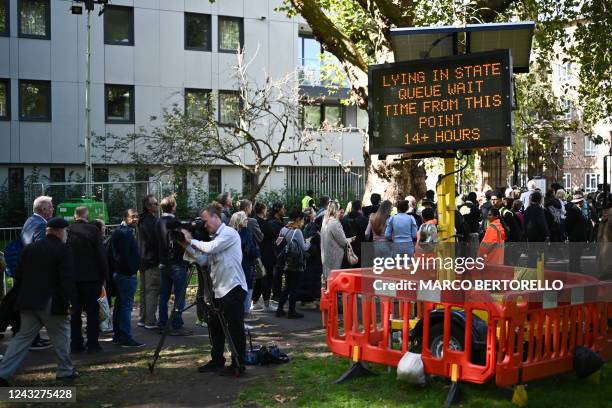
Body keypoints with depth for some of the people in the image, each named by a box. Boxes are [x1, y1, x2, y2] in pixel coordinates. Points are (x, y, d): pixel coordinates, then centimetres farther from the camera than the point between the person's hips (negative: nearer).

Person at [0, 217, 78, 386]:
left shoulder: (30, 248, 9)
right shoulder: (63, 249, -10)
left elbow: (18, 275, 14)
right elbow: (67, 279, -16)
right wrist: (70, 300, -11)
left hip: (28, 302, 5)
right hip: (52, 303, -5)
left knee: (23, 336, 11)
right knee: (61, 334, 11)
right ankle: (65, 371, 19)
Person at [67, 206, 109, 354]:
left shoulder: (67, 231, -1)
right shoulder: (93, 230, -8)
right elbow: (101, 254, -8)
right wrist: (104, 276, 0)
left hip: (72, 277, 3)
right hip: (91, 276, -3)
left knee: (75, 311, 9)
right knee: (92, 311, 3)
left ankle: (76, 344, 11)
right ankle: (92, 344, 3)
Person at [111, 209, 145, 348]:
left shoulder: (119, 231, 17)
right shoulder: (125, 233, -16)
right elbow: (125, 255, -22)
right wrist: (131, 271, -15)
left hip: (119, 273, 11)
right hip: (127, 275, -11)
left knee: (120, 305, 15)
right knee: (126, 305, -9)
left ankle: (117, 336, 22)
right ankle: (126, 339, -9)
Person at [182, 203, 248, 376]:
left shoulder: (229, 233, -9)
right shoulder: (215, 237, 16)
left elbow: (209, 248, -21)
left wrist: (191, 241, -8)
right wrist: (187, 245, 3)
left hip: (233, 288, -9)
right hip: (219, 289, 9)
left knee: (235, 328, -2)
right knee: (215, 326, 13)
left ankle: (238, 365, 6)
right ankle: (217, 361, 25)